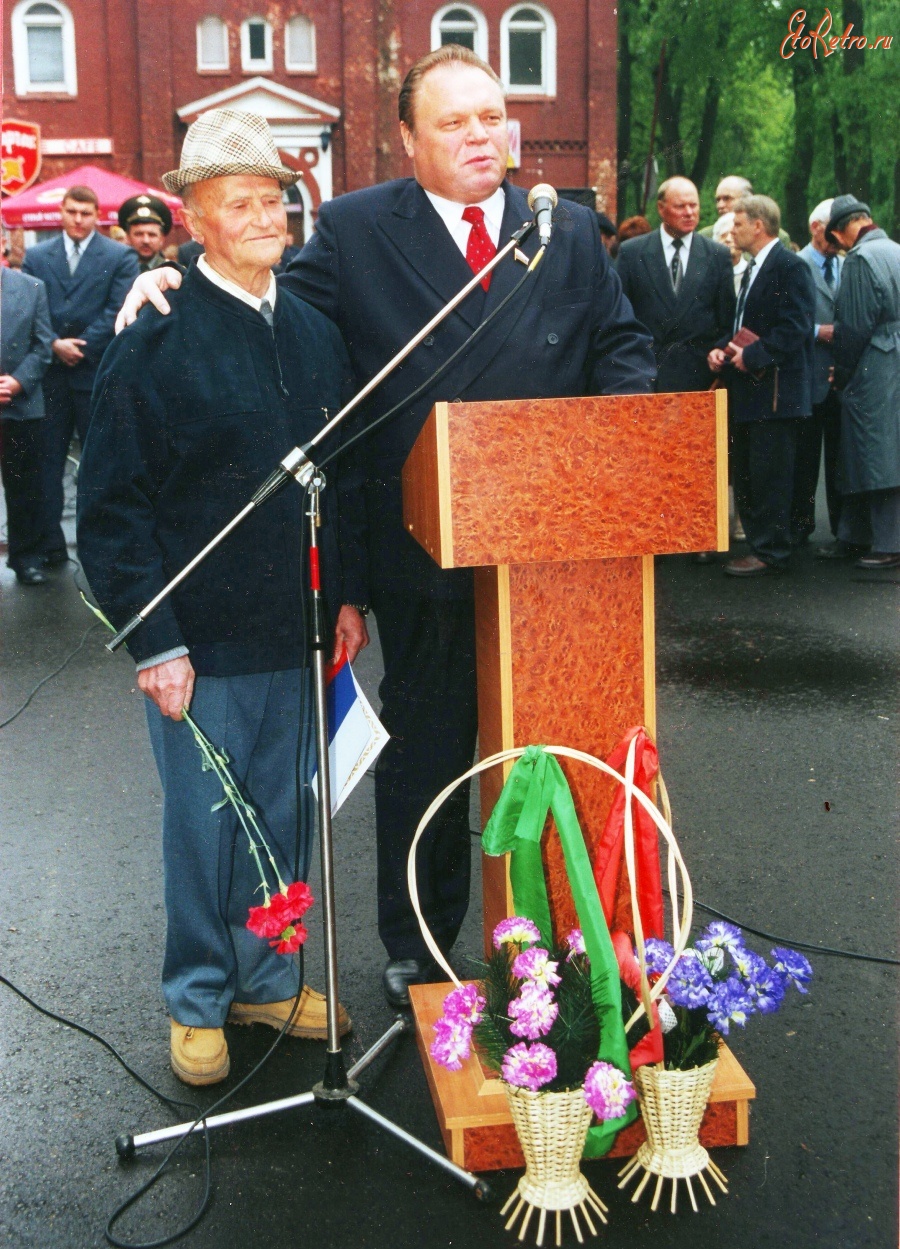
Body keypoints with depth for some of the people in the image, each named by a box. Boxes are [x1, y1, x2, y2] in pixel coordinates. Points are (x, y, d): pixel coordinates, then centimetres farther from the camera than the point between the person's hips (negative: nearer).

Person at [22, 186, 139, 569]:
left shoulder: (120, 257, 3)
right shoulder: (36, 257, 11)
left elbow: (117, 311, -6)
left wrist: (81, 347, -11)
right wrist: (55, 345, -10)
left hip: (96, 372, -2)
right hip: (51, 374, 3)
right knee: (47, 459, 3)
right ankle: (49, 543, 8)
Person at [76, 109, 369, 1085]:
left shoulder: (316, 334, 8)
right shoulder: (157, 343, -9)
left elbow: (347, 477, 15)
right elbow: (110, 508, -10)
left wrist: (347, 594, 9)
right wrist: (155, 641, -14)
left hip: (299, 632, 5)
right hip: (202, 640, -5)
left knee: (284, 815, 16)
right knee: (204, 824, 8)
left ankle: (266, 978, 35)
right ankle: (198, 1002, 29)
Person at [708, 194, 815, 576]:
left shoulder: (790, 267, -11)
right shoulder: (753, 269, 20)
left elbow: (793, 329, -19)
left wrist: (752, 356, -19)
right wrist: (721, 348, 6)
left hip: (774, 392, -10)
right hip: (748, 391, 10)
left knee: (769, 477, -5)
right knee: (745, 476, 12)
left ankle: (770, 553, 2)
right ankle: (758, 544, 21)